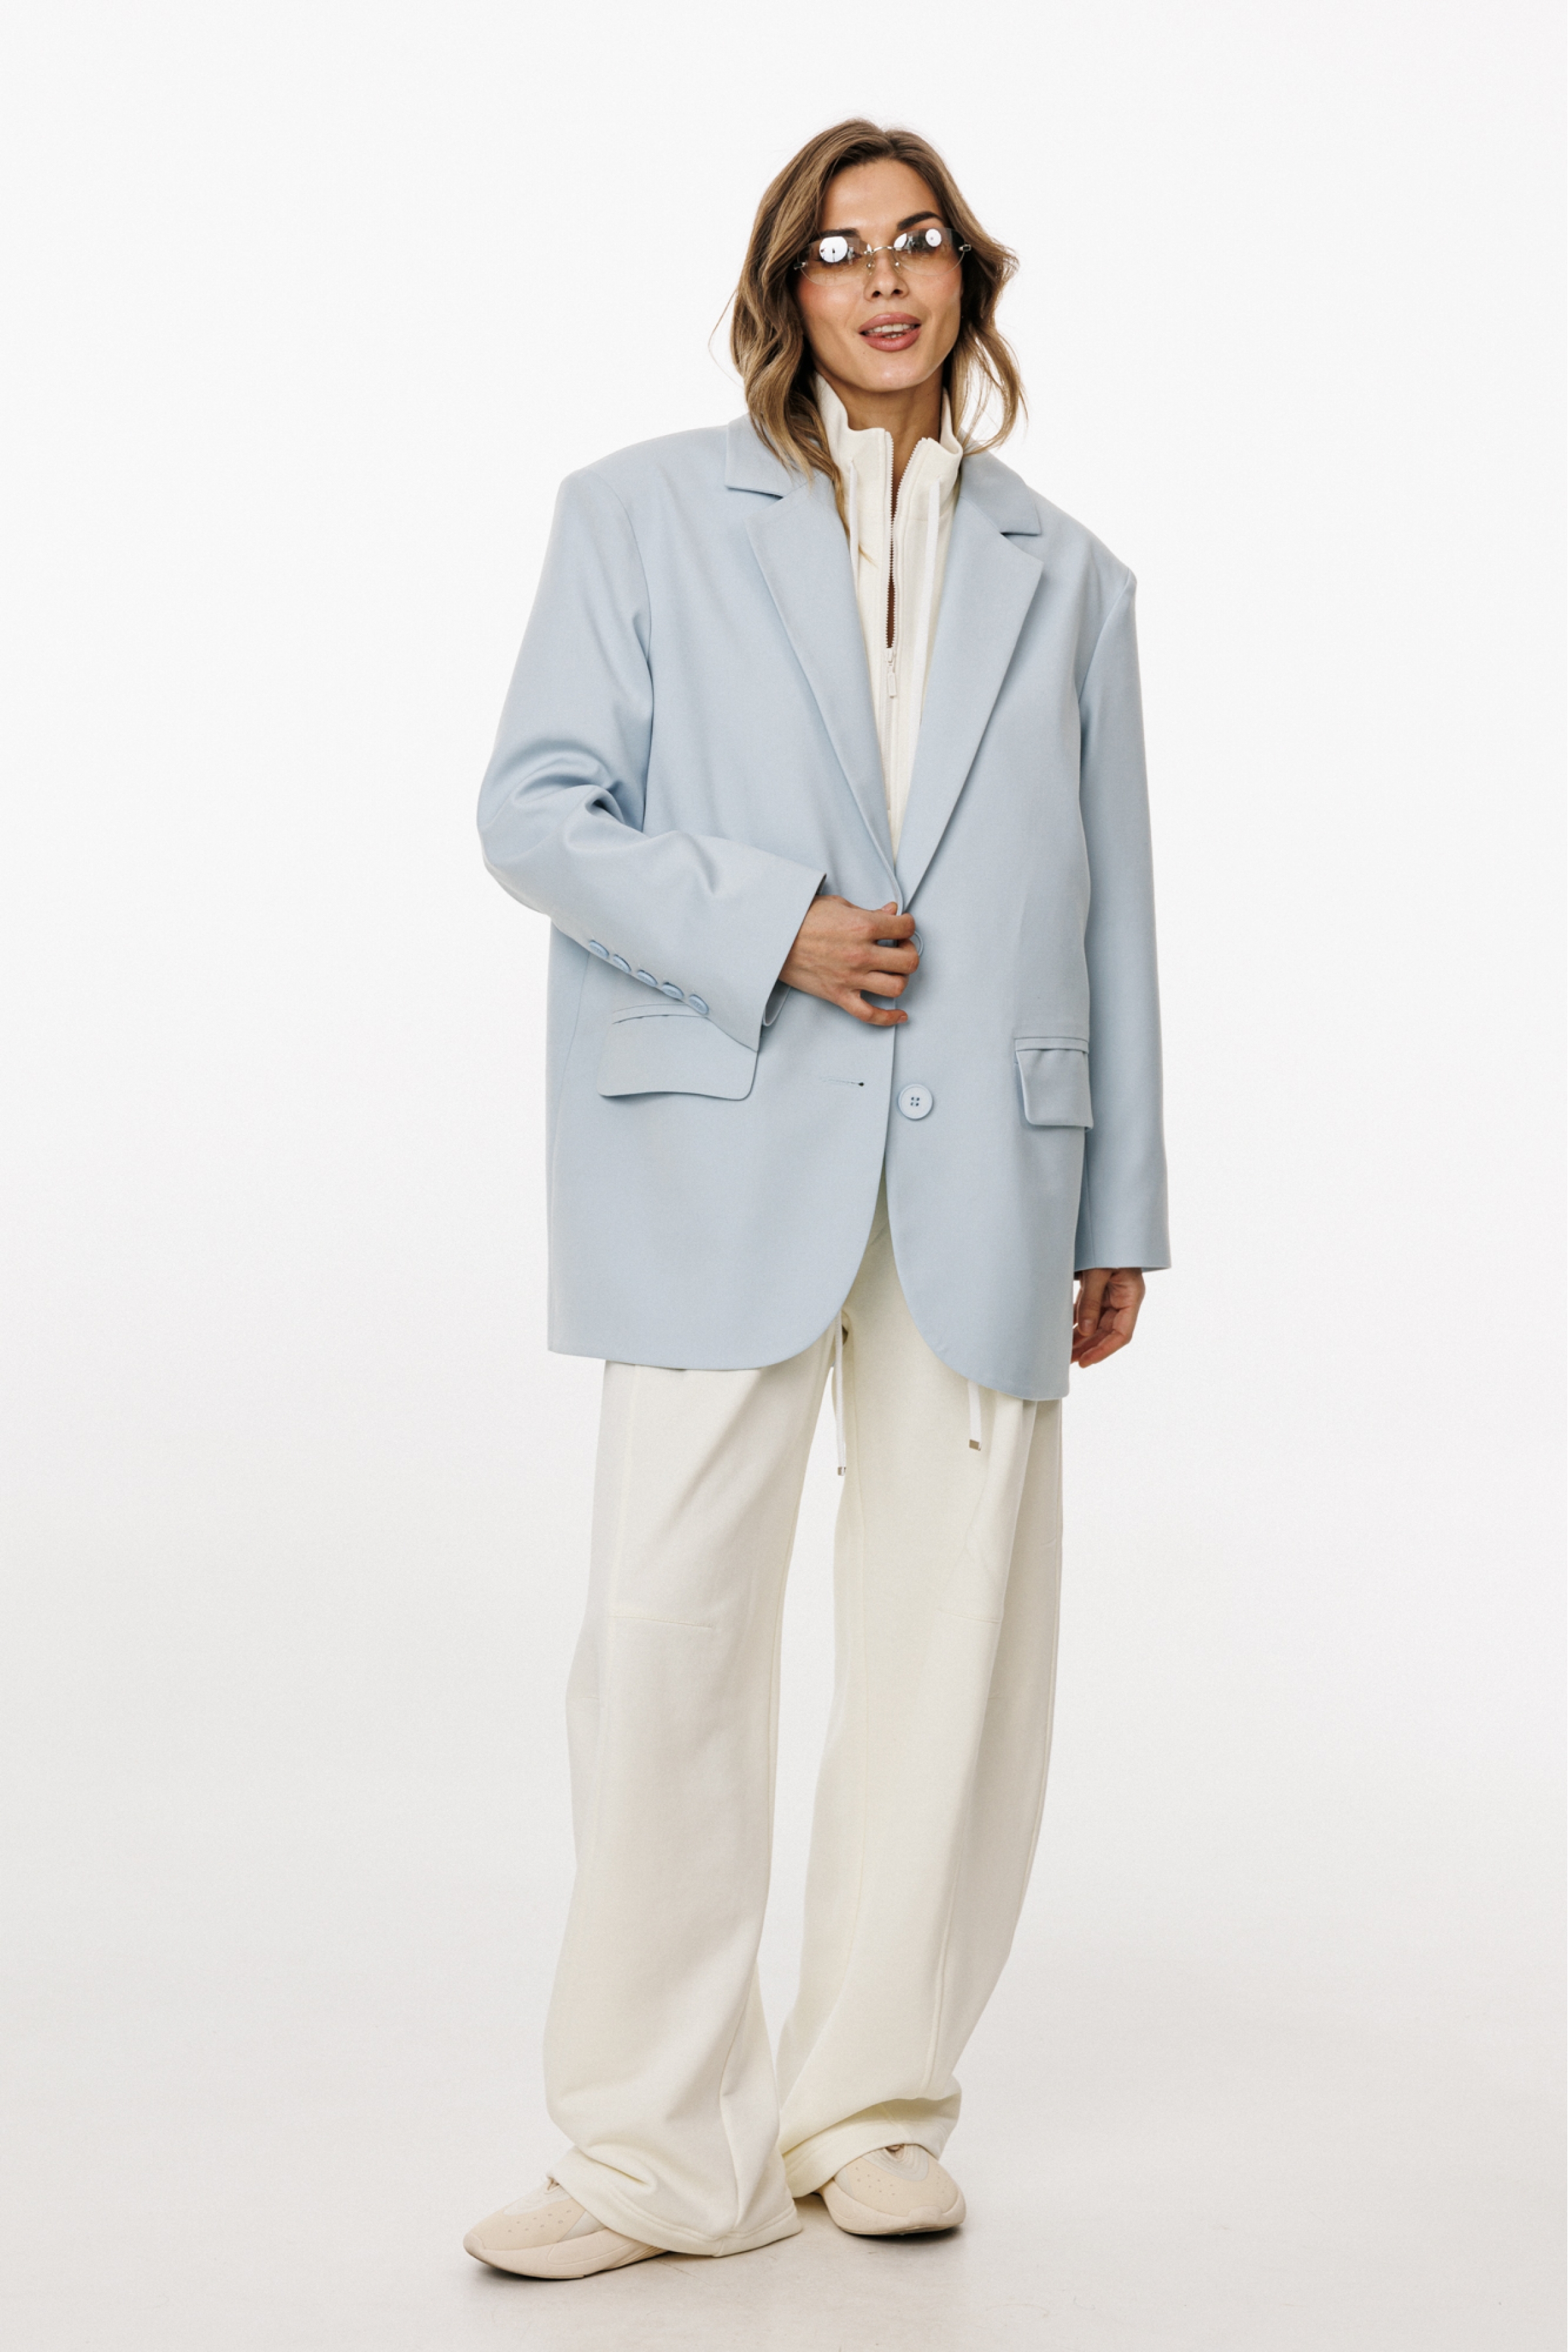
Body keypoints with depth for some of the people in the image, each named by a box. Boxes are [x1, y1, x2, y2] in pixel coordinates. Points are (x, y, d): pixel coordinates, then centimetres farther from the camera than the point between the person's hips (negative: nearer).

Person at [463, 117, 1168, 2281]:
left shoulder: (1062, 576, 16)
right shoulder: (645, 516, 9)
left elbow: (1109, 900, 14)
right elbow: (536, 809, 3)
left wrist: (1119, 1210, 11)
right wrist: (764, 929, -12)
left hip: (985, 1173, 3)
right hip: (724, 1160, -2)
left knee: (950, 1637, 3)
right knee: (668, 1626, -6)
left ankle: (876, 2103, 18)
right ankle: (665, 2146, 5)